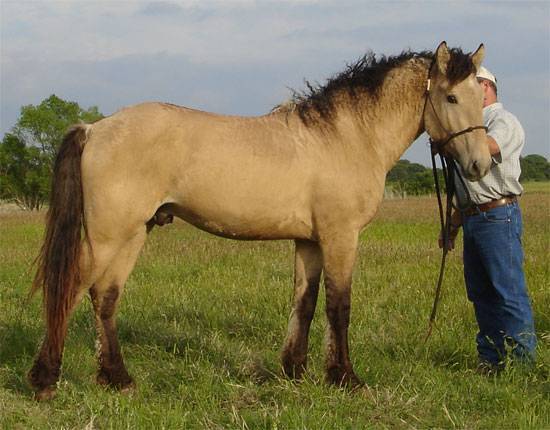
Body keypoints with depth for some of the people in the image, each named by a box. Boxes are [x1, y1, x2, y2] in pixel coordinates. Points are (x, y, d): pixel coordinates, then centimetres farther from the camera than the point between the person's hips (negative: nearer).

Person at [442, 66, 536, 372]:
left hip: (499, 217, -9)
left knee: (510, 293, -9)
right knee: (480, 294, 9)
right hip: (472, 219, 9)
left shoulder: (504, 122, -4)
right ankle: (491, 361, 14)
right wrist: (453, 226, 23)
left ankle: (523, 362, -6)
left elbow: (483, 149, -29)